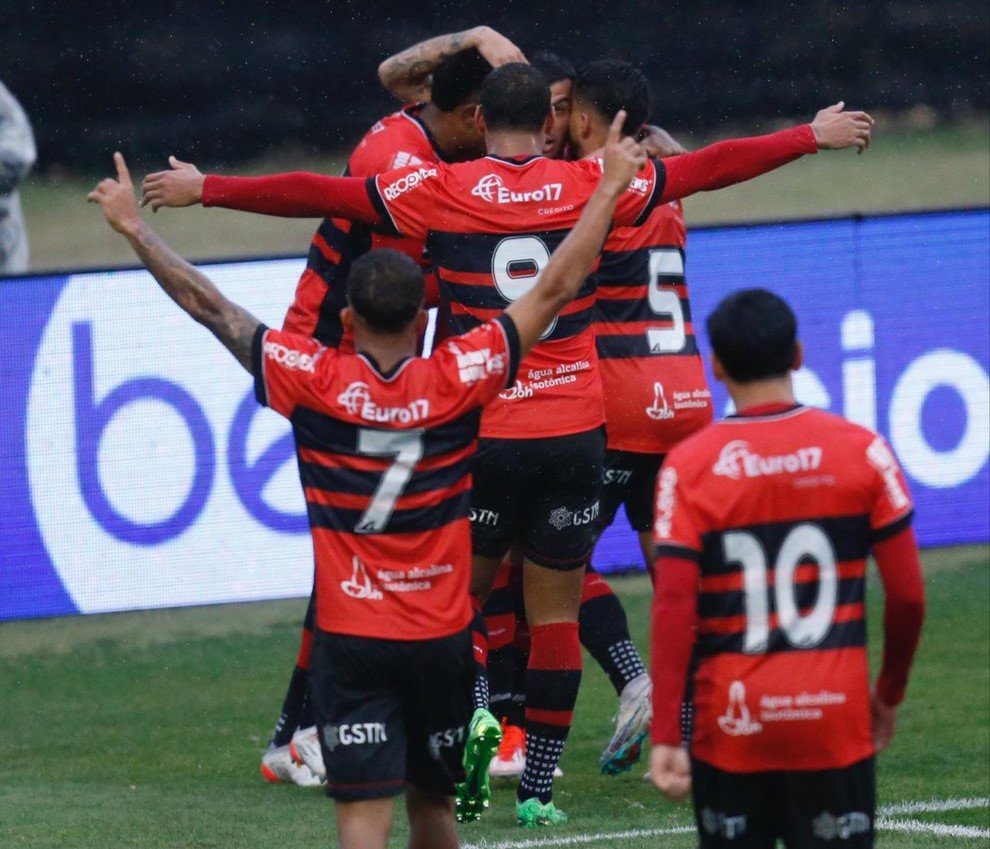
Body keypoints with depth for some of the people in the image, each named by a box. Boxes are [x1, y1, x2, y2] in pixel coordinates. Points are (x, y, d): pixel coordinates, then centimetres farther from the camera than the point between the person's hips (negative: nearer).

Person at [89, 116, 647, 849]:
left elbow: (207, 305, -2)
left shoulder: (315, 382, -8)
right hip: (444, 637, 2)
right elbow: (557, 288, 0)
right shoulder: (456, 380, -6)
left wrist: (134, 227, 9)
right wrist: (610, 188, 9)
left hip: (350, 639, -2)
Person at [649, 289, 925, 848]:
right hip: (835, 717, 0)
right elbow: (908, 596, 0)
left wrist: (665, 736, -8)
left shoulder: (689, 466, -5)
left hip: (732, 724, 0)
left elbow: (673, 609, -10)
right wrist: (891, 693, 15)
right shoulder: (862, 451, -2)